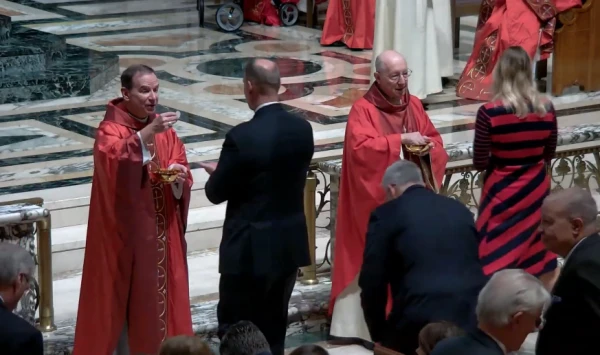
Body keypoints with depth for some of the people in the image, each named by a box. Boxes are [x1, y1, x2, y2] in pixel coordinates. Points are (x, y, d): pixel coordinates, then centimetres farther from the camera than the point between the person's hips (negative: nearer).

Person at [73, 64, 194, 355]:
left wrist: (179, 177, -14)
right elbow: (113, 158, -34)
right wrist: (147, 133, -44)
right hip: (125, 233, -6)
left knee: (159, 294, 11)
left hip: (160, 233, 6)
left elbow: (182, 178, 9)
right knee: (125, 297, -1)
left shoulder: (164, 130, 8)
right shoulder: (110, 129, -11)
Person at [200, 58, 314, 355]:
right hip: (290, 244, 6)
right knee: (273, 329, 16)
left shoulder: (241, 136, -20)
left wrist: (217, 174, 13)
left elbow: (216, 193, -10)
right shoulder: (303, 129, -2)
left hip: (250, 248, -6)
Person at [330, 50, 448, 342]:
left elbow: (435, 140, 16)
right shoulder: (363, 109, -10)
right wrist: (401, 140, -25)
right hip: (378, 199, -6)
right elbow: (359, 147, -24)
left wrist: (428, 147, -8)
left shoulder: (414, 105, 10)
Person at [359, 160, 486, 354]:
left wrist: (378, 334, 13)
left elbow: (372, 281, 0)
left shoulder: (385, 215, 3)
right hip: (473, 316, 4)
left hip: (421, 322, -4)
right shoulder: (459, 209, 19)